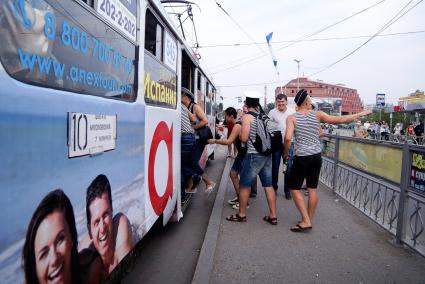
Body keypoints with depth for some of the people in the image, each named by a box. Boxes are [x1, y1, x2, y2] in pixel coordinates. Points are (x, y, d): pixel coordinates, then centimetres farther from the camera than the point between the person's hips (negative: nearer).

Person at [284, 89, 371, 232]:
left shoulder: (292, 118, -8)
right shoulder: (317, 114, 0)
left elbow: (288, 138, -20)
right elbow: (340, 120, 4)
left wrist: (286, 152, -2)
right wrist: (360, 114, 16)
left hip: (302, 158, -4)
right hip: (317, 156, 4)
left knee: (294, 188, 7)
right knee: (312, 189, 13)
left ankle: (306, 221, 5)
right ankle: (309, 220, 25)